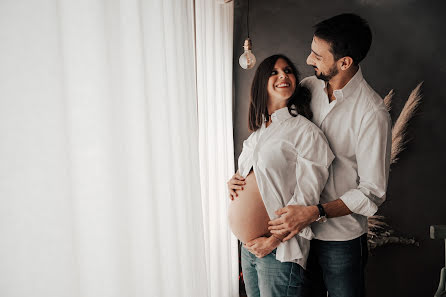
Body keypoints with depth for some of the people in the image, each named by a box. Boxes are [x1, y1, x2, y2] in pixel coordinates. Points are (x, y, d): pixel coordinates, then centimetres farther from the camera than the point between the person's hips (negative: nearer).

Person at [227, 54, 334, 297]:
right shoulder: (258, 131, 11)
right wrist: (234, 182, 5)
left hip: (280, 250, -7)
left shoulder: (306, 132, -12)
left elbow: (307, 198, -15)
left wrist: (272, 241, -15)